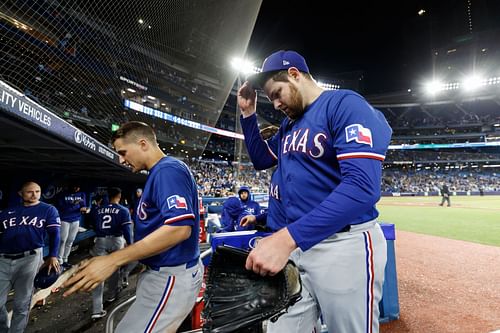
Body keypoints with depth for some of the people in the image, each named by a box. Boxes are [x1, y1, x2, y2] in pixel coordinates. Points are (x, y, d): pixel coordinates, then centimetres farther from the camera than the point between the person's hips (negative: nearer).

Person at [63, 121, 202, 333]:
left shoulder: (168, 170, -17)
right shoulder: (159, 173, 15)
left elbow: (179, 227, -30)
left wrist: (113, 260, -26)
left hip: (171, 277, -10)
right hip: (162, 271, 10)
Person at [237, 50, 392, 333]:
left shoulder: (346, 105, -12)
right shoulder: (289, 123, 14)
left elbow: (362, 187, -25)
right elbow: (261, 160, 25)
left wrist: (287, 237, -34)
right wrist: (248, 114, 12)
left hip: (345, 246, -7)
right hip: (297, 244, 7)